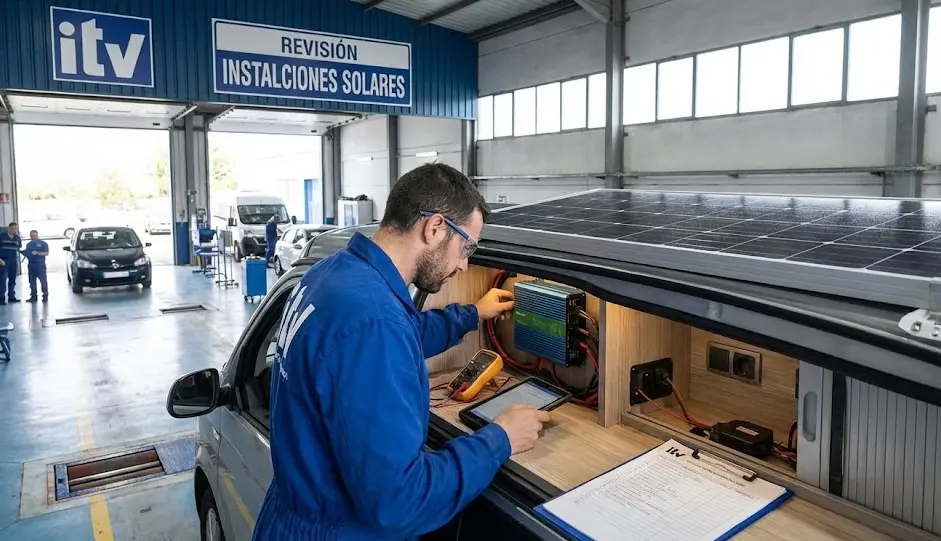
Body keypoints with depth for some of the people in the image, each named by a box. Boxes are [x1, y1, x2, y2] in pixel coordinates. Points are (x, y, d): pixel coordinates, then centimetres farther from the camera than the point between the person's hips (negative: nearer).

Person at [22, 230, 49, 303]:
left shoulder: (43, 243, 1)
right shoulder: (28, 244, 17)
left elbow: (46, 253, -7)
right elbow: (27, 253, 21)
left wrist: (37, 253, -19)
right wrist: (24, 252, -1)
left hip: (40, 264, -6)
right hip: (31, 264, 6)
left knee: (43, 281, -6)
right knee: (32, 281, 7)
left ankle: (45, 295, -2)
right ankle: (33, 296, 12)